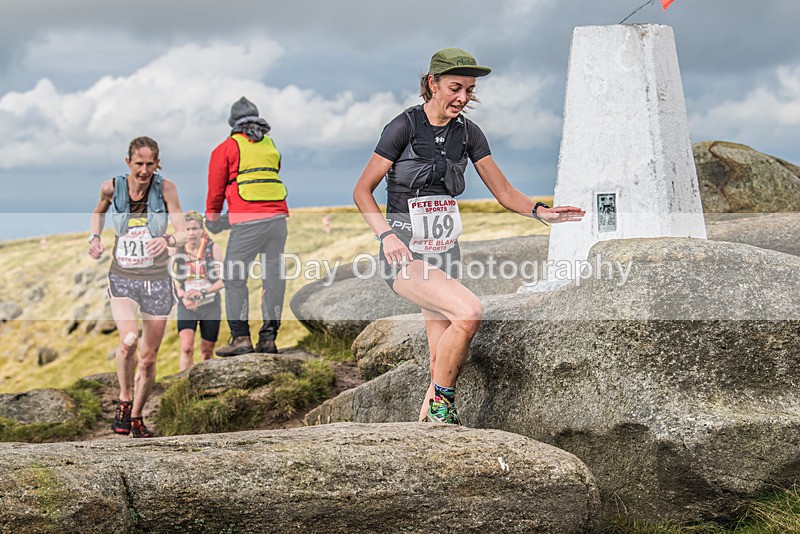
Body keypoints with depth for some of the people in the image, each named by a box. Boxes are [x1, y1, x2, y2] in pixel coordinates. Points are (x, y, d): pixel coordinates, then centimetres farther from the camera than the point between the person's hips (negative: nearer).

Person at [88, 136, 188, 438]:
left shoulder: (165, 189, -10)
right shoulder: (112, 188, -5)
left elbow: (183, 233, -13)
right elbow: (99, 211, 19)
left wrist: (168, 240, -34)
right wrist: (94, 237, 2)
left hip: (157, 281, 0)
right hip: (122, 278, 0)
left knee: (148, 358, 6)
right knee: (128, 339, -26)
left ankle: (136, 417, 27)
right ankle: (124, 400, -2)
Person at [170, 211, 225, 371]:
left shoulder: (213, 248, -6)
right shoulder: (176, 249, -3)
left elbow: (223, 280, -7)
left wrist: (202, 292, -20)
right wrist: (183, 297, -16)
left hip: (210, 305, 0)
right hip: (186, 306, 0)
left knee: (207, 352, 10)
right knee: (186, 347, -18)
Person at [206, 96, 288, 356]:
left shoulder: (227, 148, 5)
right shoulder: (271, 146, 18)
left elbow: (216, 187, 11)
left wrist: (212, 217, 28)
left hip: (248, 221, -5)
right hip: (278, 217, 5)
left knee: (234, 277, 2)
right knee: (273, 276, 8)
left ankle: (241, 337, -4)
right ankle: (269, 337, 8)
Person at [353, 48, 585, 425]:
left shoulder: (467, 133, 7)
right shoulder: (405, 126, -9)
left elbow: (504, 192, 7)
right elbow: (362, 190, -6)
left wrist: (540, 211, -13)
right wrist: (386, 234, -21)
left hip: (444, 253, 6)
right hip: (405, 254, -6)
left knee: (444, 362, 3)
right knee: (468, 311, -29)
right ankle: (441, 404, -12)